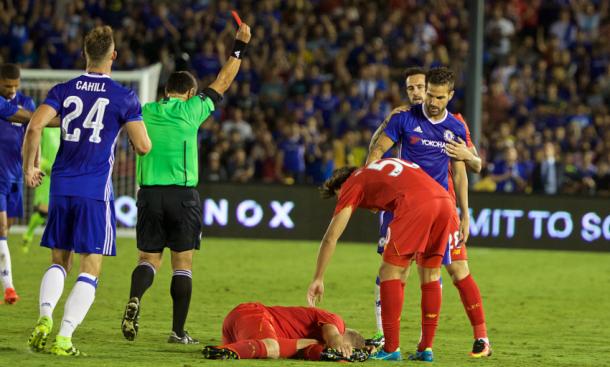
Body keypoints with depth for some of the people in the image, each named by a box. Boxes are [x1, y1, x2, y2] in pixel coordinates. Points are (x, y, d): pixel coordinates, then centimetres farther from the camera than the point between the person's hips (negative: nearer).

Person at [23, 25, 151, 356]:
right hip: (95, 192, -4)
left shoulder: (63, 90, 5)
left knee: (59, 262, 16)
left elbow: (35, 126, -7)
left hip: (61, 187, 4)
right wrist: (139, 124, 17)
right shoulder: (124, 97, -3)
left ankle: (45, 316, -9)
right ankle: (64, 337, -10)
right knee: (90, 269, 2)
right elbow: (143, 146, -5)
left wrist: (29, 168, 5)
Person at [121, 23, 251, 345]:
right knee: (183, 262, 5)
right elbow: (222, 83, 9)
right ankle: (178, 331, 3)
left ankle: (135, 298, -22)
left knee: (149, 258, 9)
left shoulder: (145, 112, 5)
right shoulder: (190, 110, -1)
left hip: (149, 193, 2)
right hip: (183, 194, -2)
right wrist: (239, 47, 18)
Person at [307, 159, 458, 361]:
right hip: (446, 202, 6)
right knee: (431, 274, 16)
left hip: (416, 204, -6)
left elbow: (331, 237, 16)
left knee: (389, 272, 5)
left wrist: (318, 279, 22)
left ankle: (391, 349, 2)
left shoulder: (352, 183, 20)